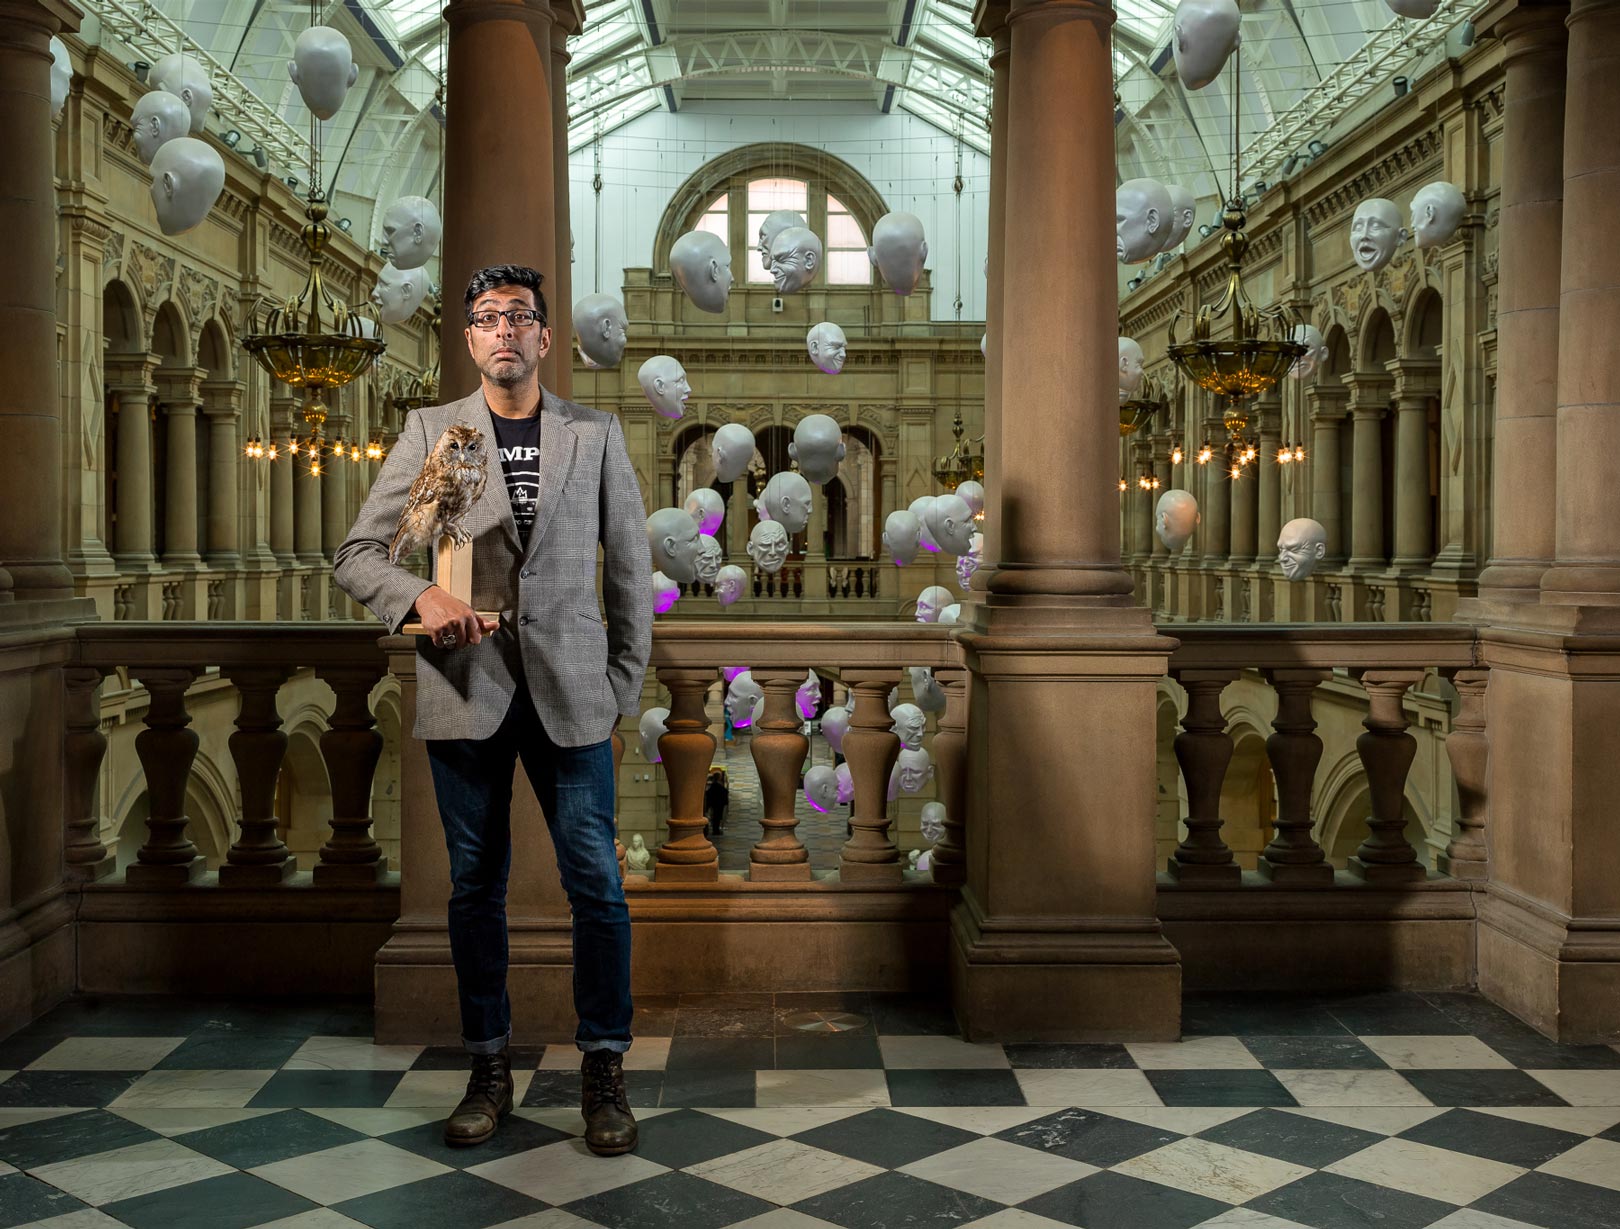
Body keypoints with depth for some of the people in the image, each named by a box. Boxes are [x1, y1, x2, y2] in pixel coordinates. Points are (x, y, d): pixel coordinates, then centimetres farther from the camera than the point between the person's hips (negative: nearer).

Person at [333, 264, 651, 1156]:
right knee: (476, 887, 8)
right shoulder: (429, 432, 6)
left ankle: (603, 1069, 13)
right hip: (465, 690, 1)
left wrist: (625, 685, 6)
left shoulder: (596, 436, 7)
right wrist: (419, 596, -17)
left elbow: (630, 567, 9)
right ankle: (488, 1070, 21)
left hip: (569, 692, 0)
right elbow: (355, 555, 3)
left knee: (596, 881, -1)